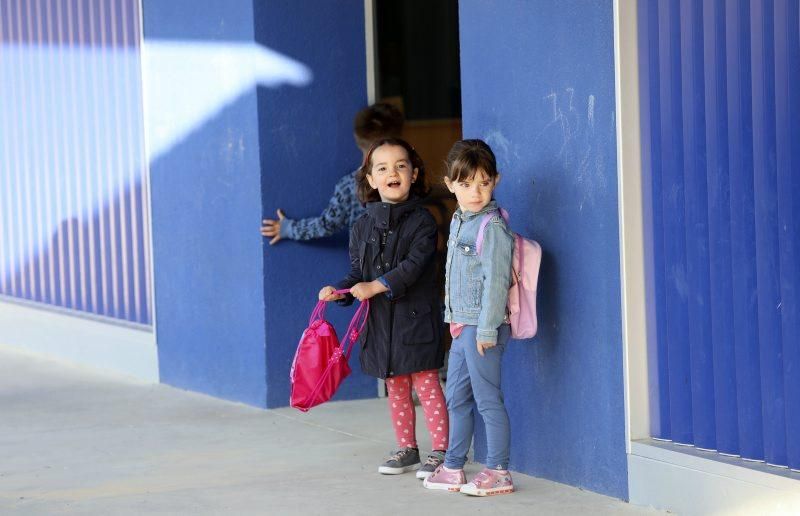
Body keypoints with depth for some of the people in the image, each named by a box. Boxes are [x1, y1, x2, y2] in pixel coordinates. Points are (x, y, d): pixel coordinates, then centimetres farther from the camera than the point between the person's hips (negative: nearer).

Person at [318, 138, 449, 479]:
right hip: (380, 320, 5)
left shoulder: (421, 221, -7)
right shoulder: (363, 227, 9)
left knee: (425, 384, -5)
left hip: (416, 316, -5)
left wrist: (375, 286, -25)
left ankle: (440, 450, 2)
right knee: (395, 387, 12)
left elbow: (413, 265, -18)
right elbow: (357, 272, 12)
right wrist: (340, 291, -8)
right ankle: (407, 449, 22)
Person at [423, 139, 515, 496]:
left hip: (482, 327, -9)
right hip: (461, 326, 9)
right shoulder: (458, 222, 13)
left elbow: (496, 280, -19)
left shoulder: (491, 226, -15)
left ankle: (498, 473, 4)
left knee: (487, 400, -3)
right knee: (456, 399, 15)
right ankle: (453, 468, 25)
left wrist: (486, 329, -20)